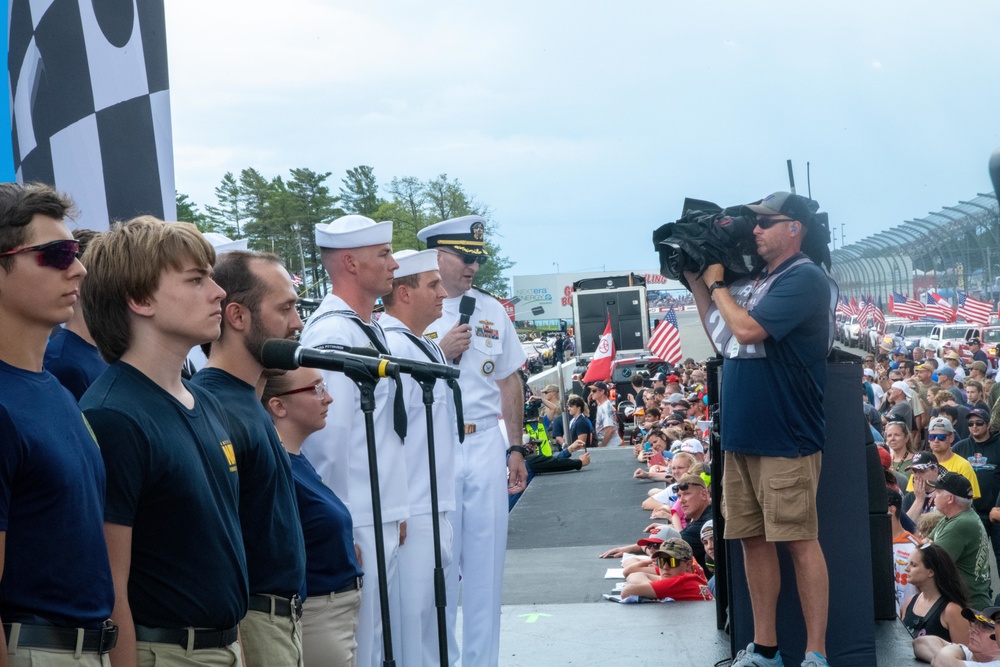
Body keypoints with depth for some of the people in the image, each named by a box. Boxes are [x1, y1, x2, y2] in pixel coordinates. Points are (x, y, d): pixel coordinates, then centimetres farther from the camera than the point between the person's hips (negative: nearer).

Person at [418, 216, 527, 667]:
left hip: (486, 444, 4)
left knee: (487, 558, 6)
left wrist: (516, 448, 11)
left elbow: (509, 383, 15)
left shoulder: (492, 311, 11)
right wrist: (442, 352, -13)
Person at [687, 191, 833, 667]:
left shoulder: (804, 279, -11)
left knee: (799, 541, -3)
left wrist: (716, 284, -6)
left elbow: (747, 329, -22)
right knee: (753, 539, 10)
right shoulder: (753, 280, 14)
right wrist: (697, 284, 13)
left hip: (786, 438, -8)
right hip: (741, 435, 8)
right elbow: (722, 340, 20)